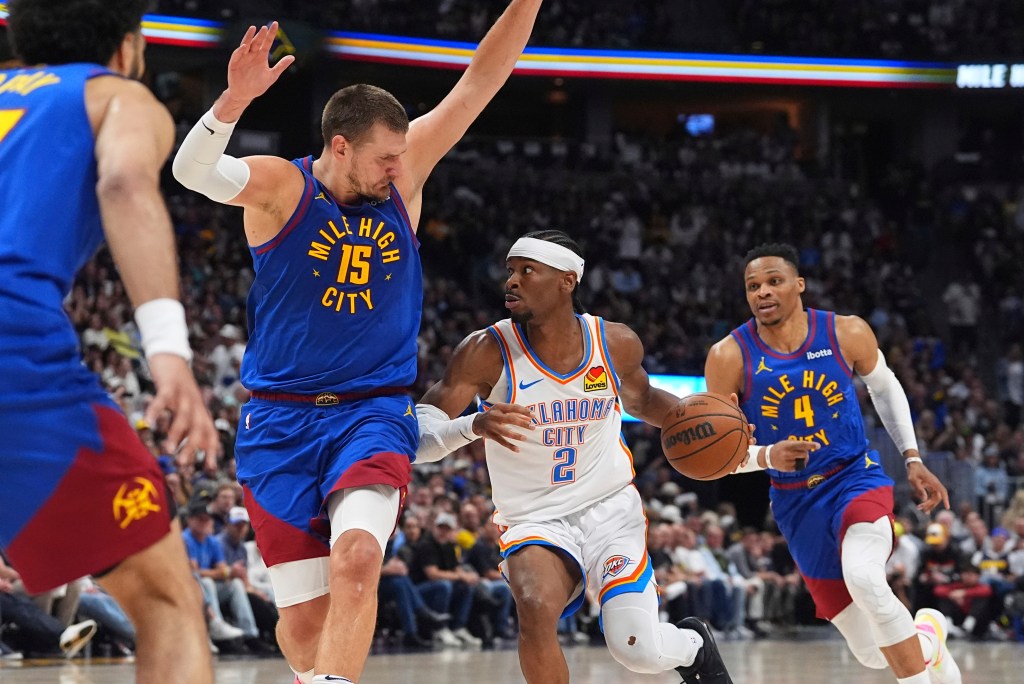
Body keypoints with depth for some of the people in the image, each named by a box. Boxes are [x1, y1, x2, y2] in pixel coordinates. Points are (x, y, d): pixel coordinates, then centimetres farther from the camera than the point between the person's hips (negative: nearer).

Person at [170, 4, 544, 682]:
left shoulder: (405, 173, 3)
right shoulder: (278, 185, -6)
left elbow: (479, 84, 1)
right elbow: (193, 171, -26)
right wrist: (234, 101, -44)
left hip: (374, 415, 1)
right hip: (281, 422, -1)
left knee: (357, 556, -28)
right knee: (303, 613, 0)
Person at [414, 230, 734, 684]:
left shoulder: (617, 344, -6)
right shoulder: (487, 352, -16)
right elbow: (416, 435, -21)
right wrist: (473, 426, -41)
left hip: (610, 507, 1)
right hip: (534, 521, -1)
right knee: (536, 611, -32)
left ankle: (693, 645, 27)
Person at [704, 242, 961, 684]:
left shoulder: (847, 334, -10)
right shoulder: (729, 357, -14)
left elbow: (884, 386, 11)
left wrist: (912, 459, 6)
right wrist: (766, 457, -28)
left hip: (856, 479, -2)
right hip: (796, 503, 2)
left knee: (864, 579, -36)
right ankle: (927, 638, 41)